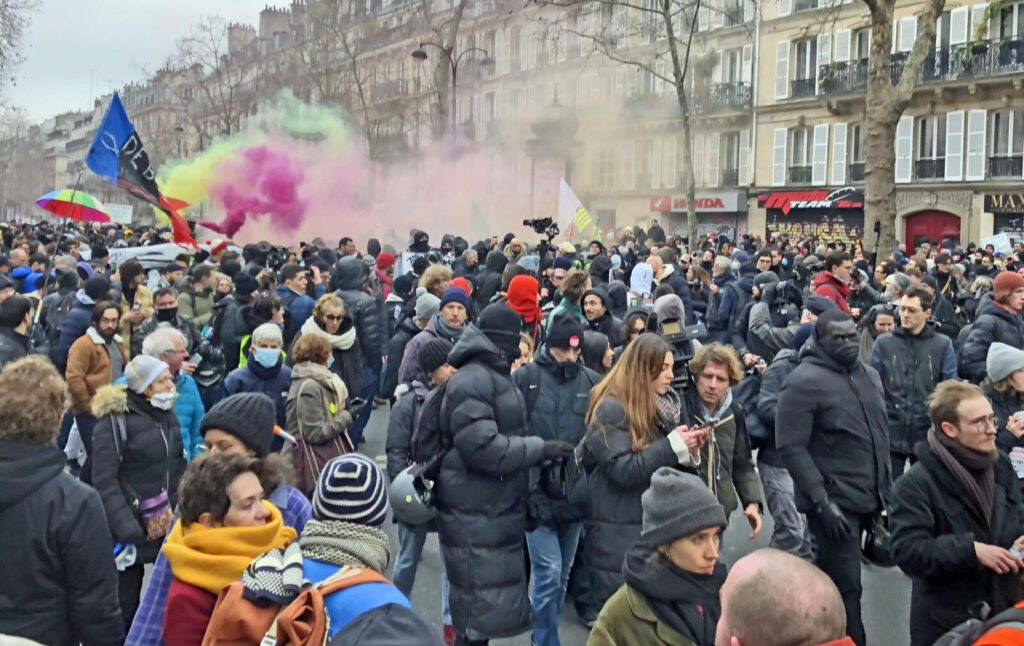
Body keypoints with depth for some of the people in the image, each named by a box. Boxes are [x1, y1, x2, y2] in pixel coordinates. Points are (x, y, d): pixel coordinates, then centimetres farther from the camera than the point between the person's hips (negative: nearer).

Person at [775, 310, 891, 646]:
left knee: (831, 583, 20)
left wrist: (887, 489, 16)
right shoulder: (804, 381, -14)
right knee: (846, 588, -2)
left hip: (868, 500, 7)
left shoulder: (869, 375, 11)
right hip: (835, 503, -7)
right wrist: (822, 502, -21)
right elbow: (791, 447, -19)